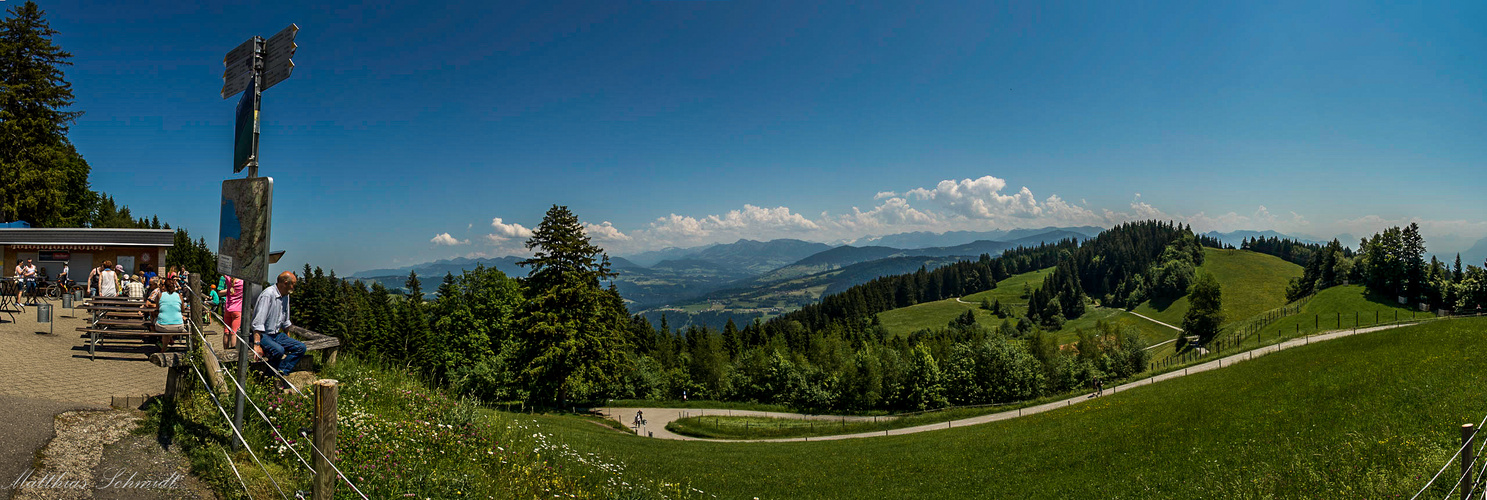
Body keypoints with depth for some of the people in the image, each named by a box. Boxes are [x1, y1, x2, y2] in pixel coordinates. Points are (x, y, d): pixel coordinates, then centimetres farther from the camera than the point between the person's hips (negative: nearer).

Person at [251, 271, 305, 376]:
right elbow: (258, 322, -24)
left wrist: (288, 341, 22)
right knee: (278, 350, -35)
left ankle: (281, 372, -18)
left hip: (277, 335, 9)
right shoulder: (268, 294, -18)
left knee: (301, 347, -10)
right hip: (263, 335, -9)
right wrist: (257, 344, -30)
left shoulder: (285, 295, 10)